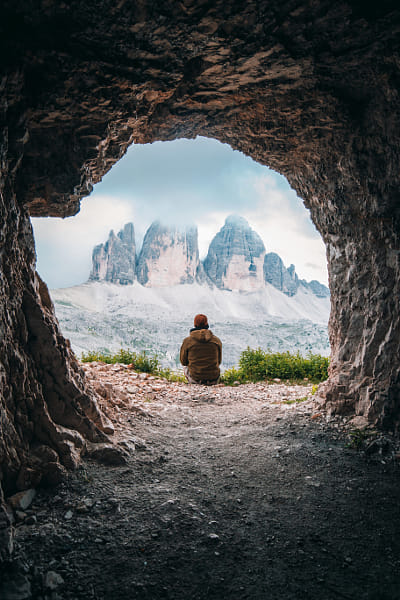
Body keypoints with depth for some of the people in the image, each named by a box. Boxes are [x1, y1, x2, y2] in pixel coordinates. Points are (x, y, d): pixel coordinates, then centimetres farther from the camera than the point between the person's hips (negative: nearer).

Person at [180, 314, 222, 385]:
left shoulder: (187, 341, -8)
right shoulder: (217, 340, -3)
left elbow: (183, 361, 5)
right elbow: (219, 361, 9)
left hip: (195, 379, -1)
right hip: (214, 380, 1)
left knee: (185, 367, 32)